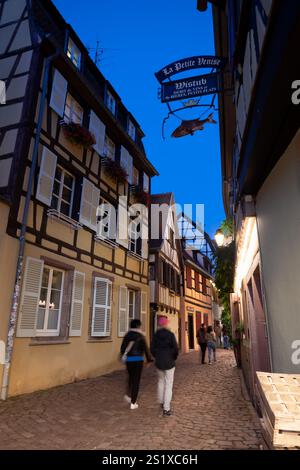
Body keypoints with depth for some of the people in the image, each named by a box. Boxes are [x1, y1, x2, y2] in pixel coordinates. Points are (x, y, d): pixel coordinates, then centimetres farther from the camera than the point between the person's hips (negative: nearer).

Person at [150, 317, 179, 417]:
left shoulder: (156, 335, -2)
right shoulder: (170, 334, -13)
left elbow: (152, 349, 0)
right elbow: (176, 349, -14)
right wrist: (174, 358, 4)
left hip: (159, 362, 4)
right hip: (169, 362, -4)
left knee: (161, 381, 24)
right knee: (168, 384, 3)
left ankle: (161, 402, 34)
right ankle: (166, 408, 1)